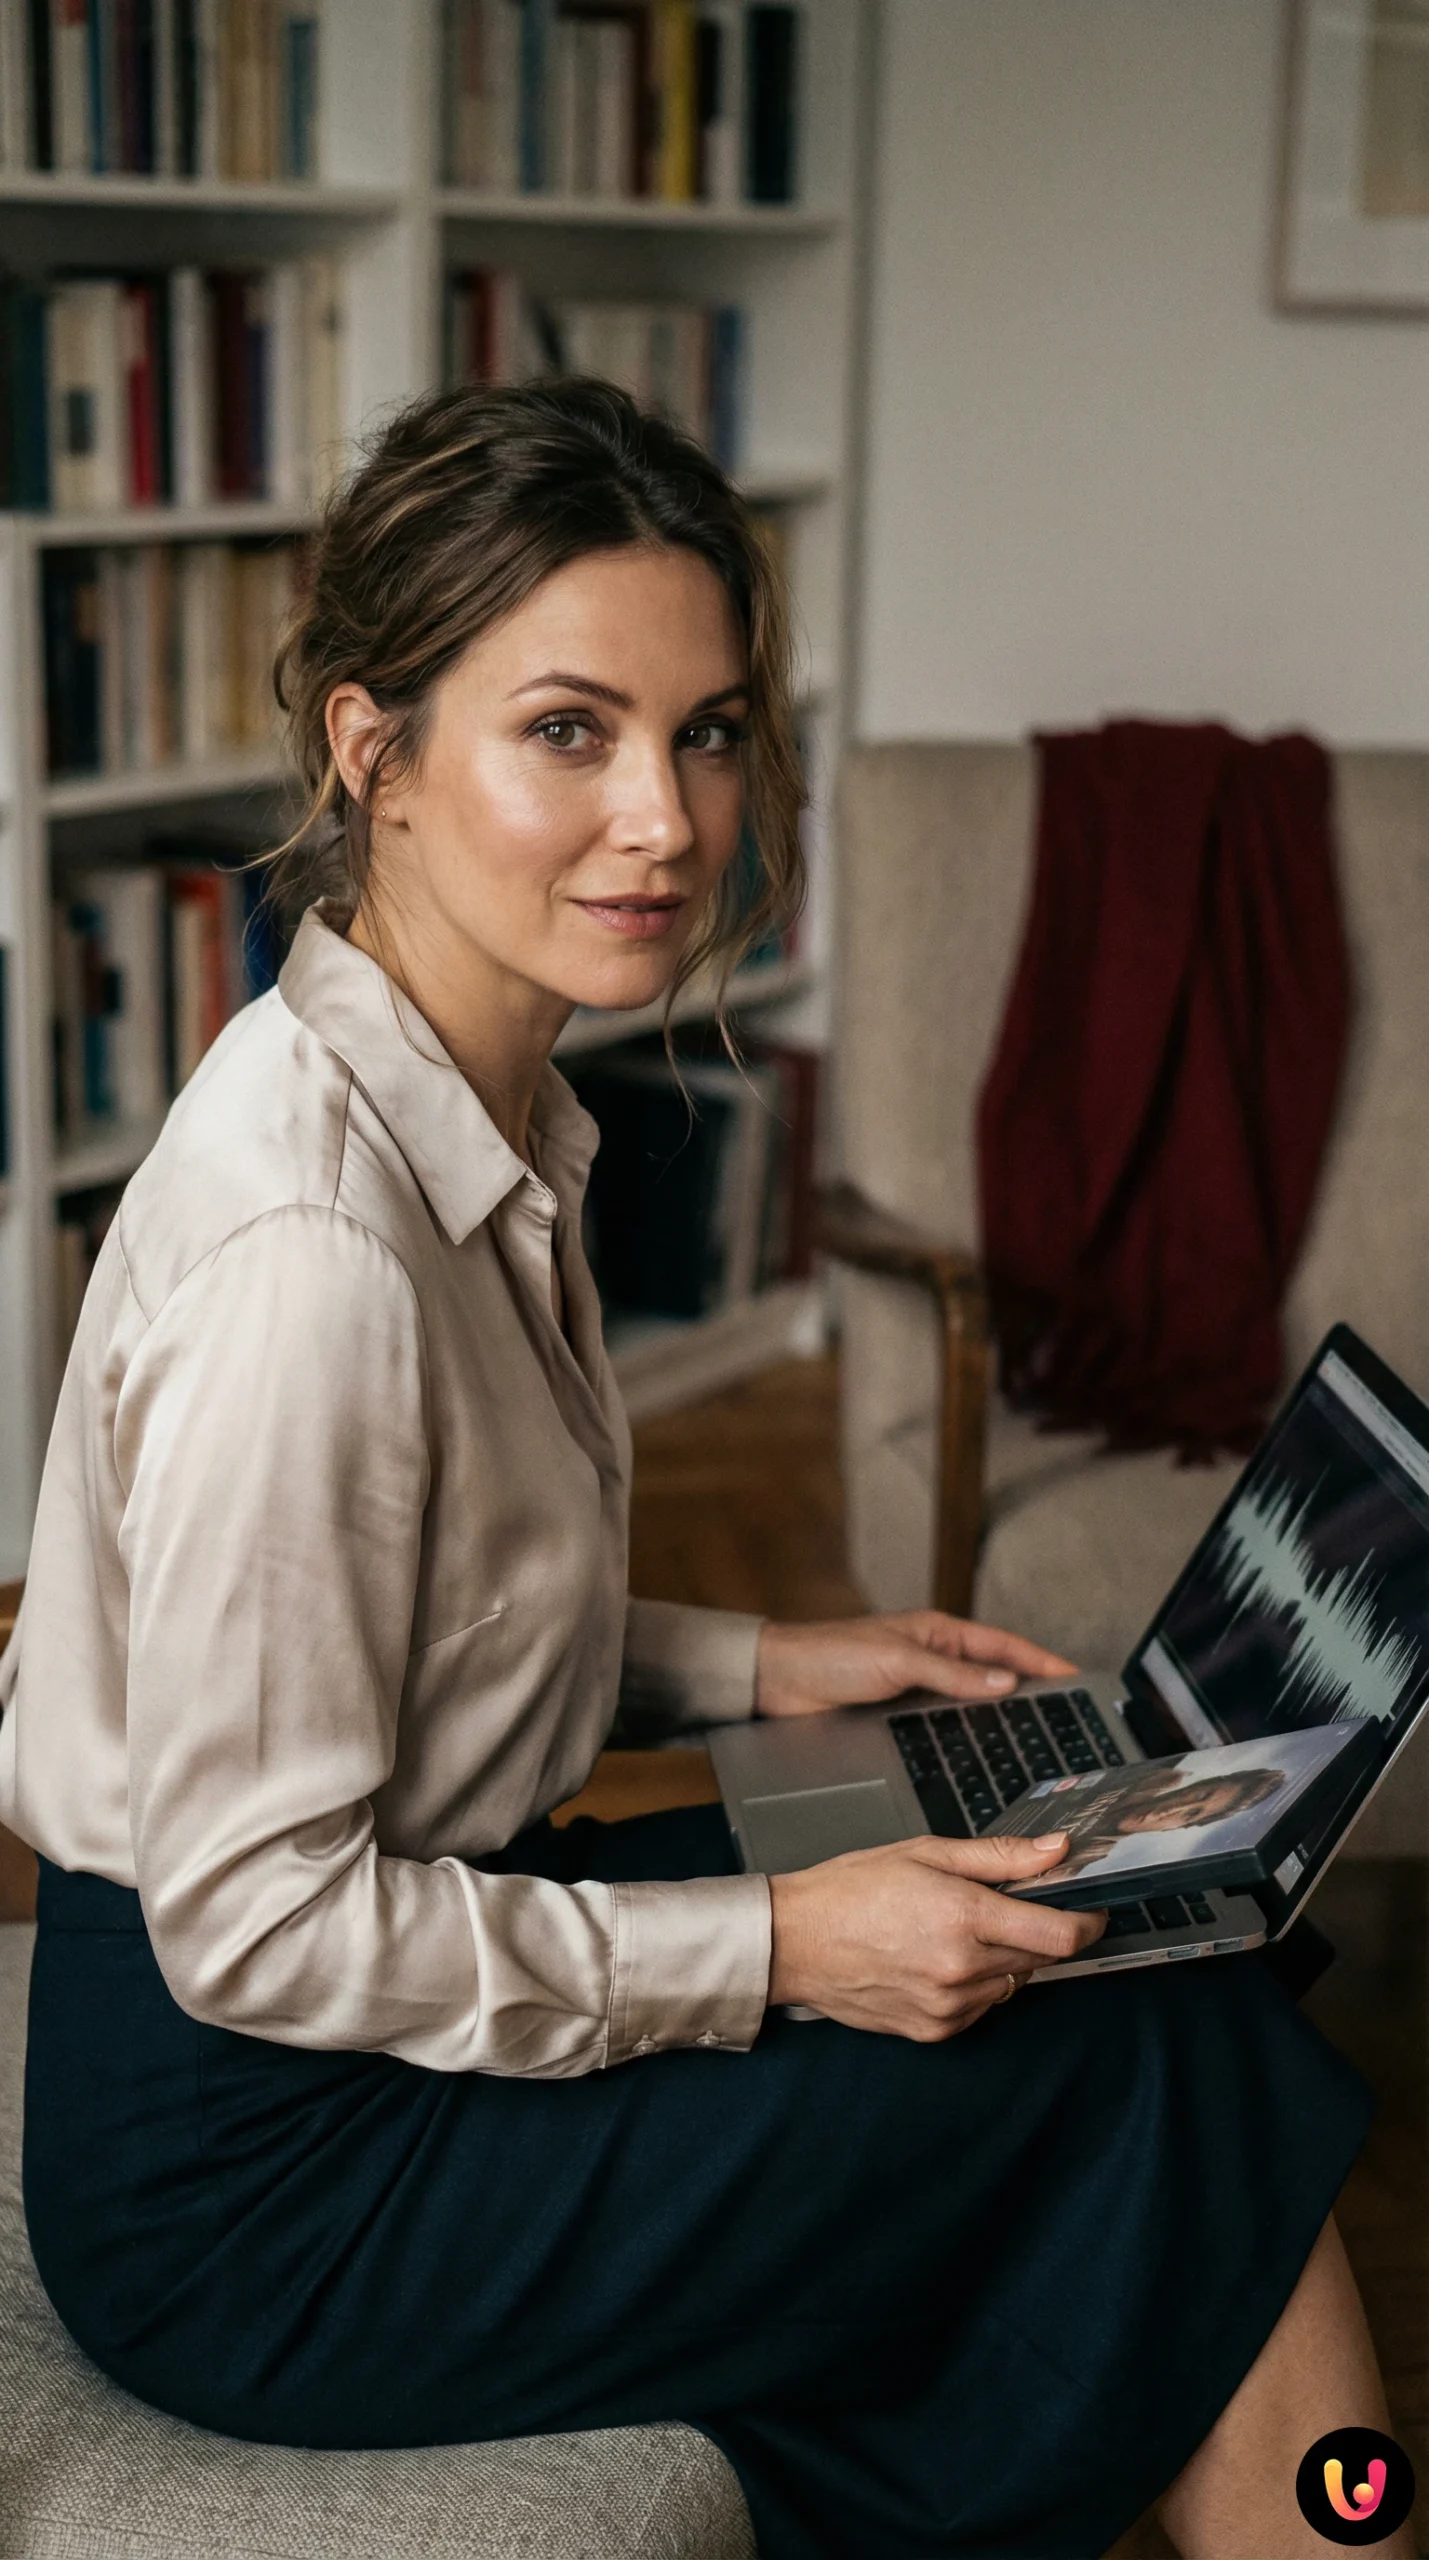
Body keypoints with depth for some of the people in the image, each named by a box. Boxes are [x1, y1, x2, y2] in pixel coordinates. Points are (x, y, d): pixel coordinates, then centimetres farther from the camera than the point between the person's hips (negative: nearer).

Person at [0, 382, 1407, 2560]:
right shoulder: (308, 1238, -29)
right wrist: (774, 1952, -20)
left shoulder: (489, 1118, 1)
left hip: (406, 1934, 8)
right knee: (1174, 2070, -5)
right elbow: (252, 1921, -24)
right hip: (258, 2178, -8)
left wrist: (757, 1668, 5)